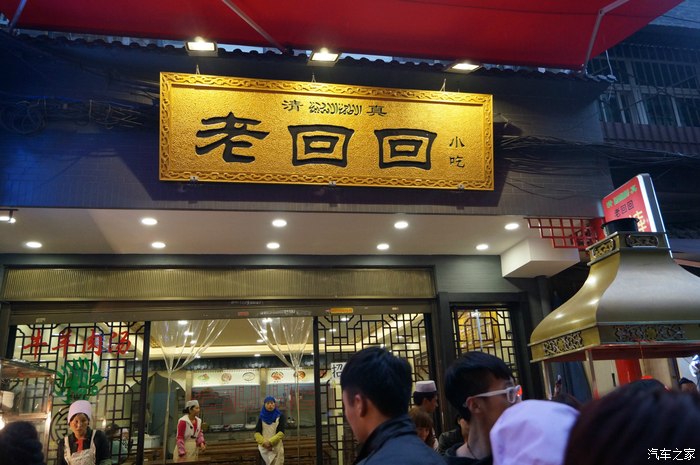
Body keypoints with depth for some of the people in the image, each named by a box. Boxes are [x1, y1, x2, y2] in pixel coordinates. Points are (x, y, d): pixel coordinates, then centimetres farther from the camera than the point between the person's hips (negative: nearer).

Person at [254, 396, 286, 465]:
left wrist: (270, 442, -14)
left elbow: (281, 432, -3)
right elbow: (257, 433, 5)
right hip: (264, 444, 0)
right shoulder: (262, 417, 9)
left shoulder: (280, 416, 3)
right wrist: (264, 442, -11)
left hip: (276, 443, 0)